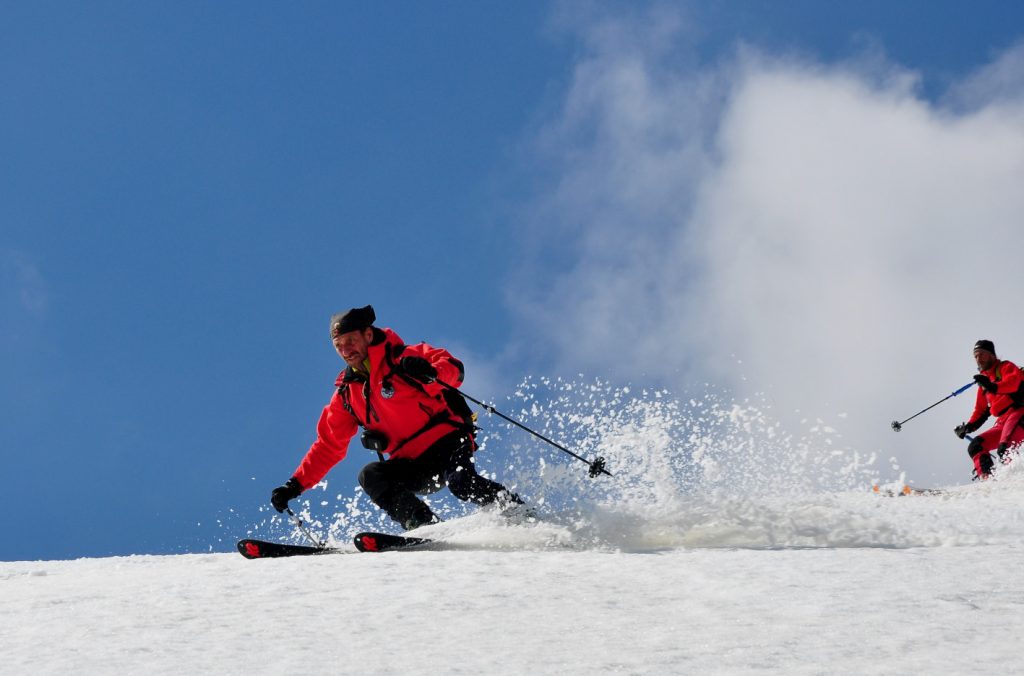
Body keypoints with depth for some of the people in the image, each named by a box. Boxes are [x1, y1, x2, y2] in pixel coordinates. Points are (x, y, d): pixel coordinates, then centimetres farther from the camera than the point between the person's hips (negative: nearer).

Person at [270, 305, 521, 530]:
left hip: (448, 441, -5)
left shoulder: (401, 359, -1)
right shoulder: (347, 394, 15)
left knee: (461, 482, -34)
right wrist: (294, 486, 13)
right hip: (412, 464, 5)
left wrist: (430, 373, -35)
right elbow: (328, 446, 20)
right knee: (370, 477, -23)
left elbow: (453, 368, -12)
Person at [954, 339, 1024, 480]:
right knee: (975, 446, -5)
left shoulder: (1006, 367, 7)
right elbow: (981, 410, 32)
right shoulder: (984, 380, 28)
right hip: (1002, 423, 8)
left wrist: (993, 387, -36)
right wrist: (969, 427, 15)